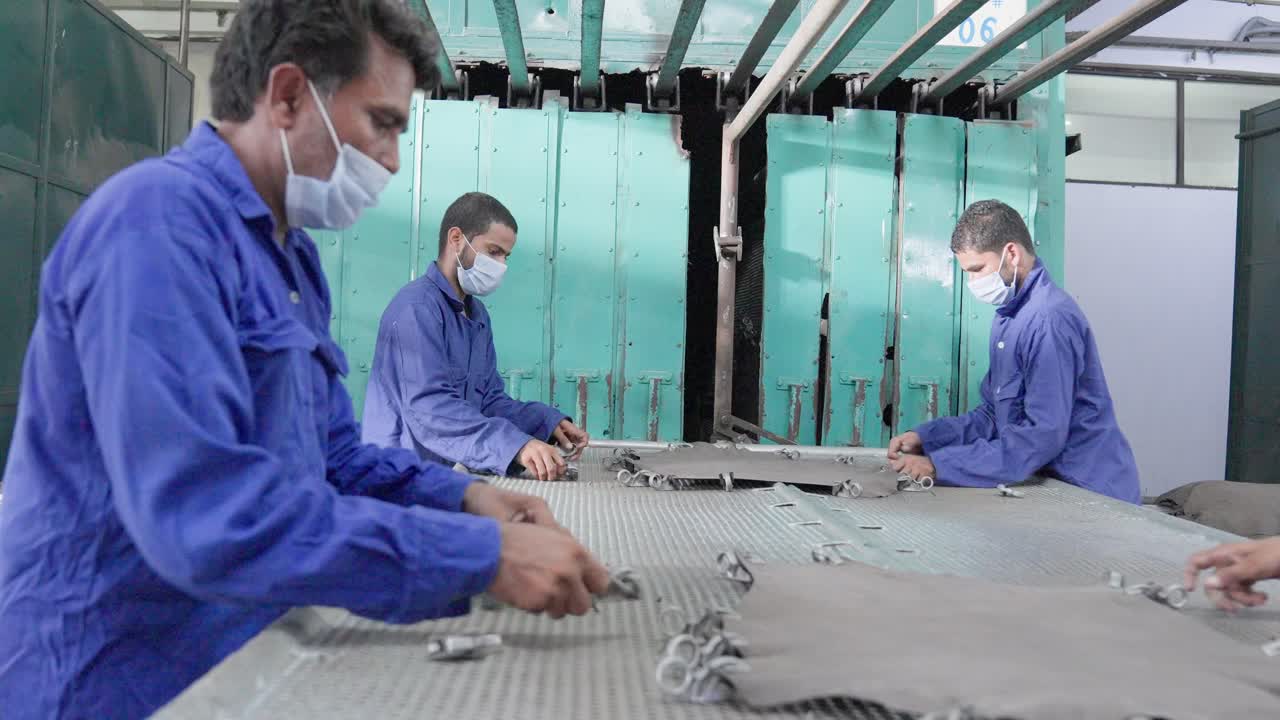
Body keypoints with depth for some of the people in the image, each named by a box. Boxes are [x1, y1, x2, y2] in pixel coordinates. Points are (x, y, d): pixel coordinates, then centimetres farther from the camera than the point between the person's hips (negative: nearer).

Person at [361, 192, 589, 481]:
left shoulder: (477, 314, 15)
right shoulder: (417, 308, -15)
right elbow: (429, 409, -26)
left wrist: (549, 422, -2)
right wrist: (516, 444, -36)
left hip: (451, 472, 8)